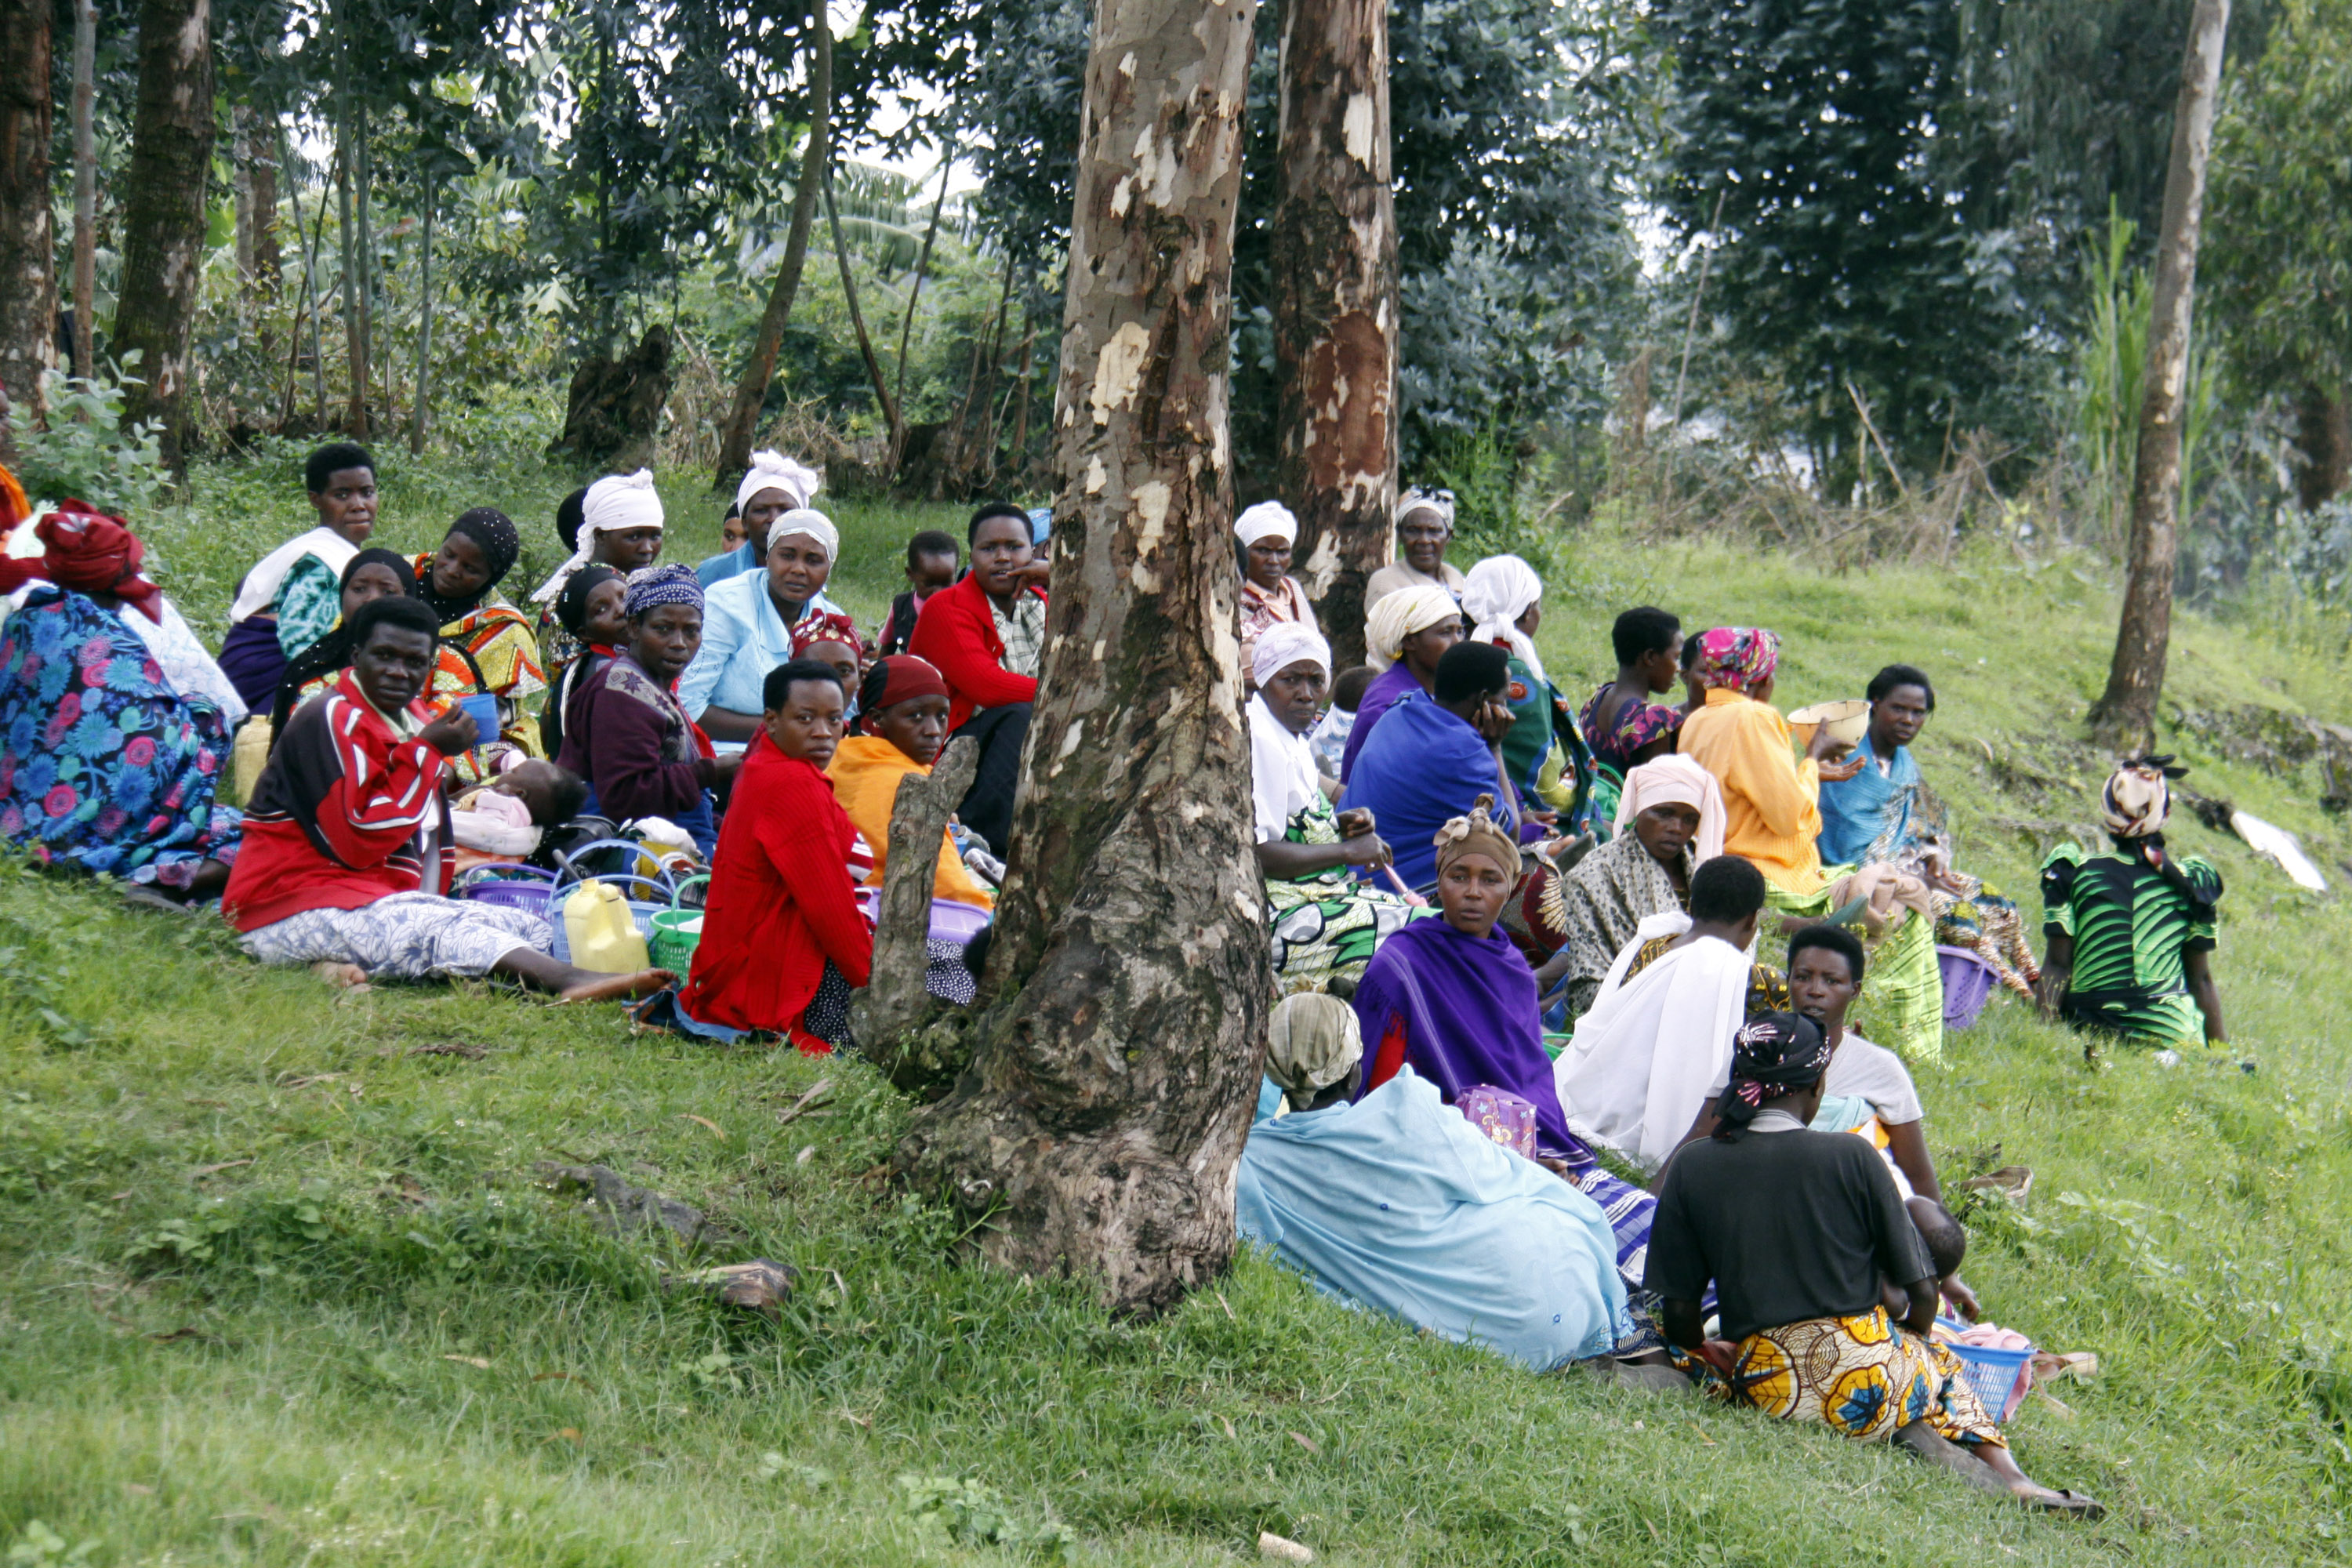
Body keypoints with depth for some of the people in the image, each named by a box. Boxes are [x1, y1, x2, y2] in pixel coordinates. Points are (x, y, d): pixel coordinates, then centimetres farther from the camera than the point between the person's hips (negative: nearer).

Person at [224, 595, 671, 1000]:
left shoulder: (416, 720, 16)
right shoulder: (331, 719, -11)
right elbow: (359, 840, -20)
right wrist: (426, 750, -15)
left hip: (386, 901, 9)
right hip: (295, 912, -9)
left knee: (532, 930, -7)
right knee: (438, 930, -33)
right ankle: (572, 981, -57)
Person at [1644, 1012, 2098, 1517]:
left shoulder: (1692, 1167, 1)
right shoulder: (1851, 1157, -3)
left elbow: (1679, 1314, 3)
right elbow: (1922, 1293, 1)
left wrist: (1710, 1354, 25)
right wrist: (1908, 1353, 23)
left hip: (1769, 1389, 1)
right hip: (1867, 1371, -1)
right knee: (1943, 1367, 30)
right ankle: (2008, 1476, 4)